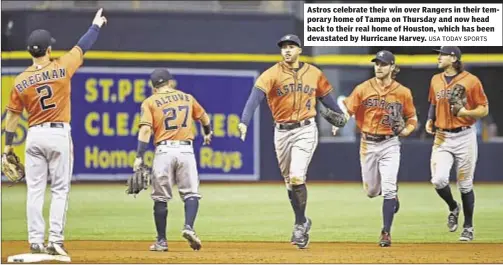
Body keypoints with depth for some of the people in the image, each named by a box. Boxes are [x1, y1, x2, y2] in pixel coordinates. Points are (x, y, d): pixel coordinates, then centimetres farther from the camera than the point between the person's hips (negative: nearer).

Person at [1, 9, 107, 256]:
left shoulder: (21, 81, -1)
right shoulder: (61, 68, -7)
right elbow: (83, 47, 7)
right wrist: (96, 25, 23)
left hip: (34, 136, 2)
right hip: (59, 134, -2)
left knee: (35, 191, 6)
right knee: (60, 190, 3)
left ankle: (35, 241, 5)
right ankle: (55, 240, -3)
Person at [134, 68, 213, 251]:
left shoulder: (150, 102, 5)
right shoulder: (187, 98, 15)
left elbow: (145, 129, -8)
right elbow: (204, 118, 31)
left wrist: (139, 157, -12)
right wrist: (207, 133, 52)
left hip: (164, 150, -1)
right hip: (185, 149, 1)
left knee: (161, 197, 6)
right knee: (191, 193, 6)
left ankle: (161, 241, 6)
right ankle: (189, 227, -19)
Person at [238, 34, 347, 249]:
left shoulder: (314, 74, 3)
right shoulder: (272, 74, -5)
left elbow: (326, 96, 17)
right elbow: (256, 96, -20)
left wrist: (340, 116, 21)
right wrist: (244, 121, -35)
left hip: (306, 130, -2)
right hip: (282, 132, 2)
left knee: (296, 177, -16)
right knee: (289, 182, 11)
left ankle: (299, 224, -4)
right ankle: (303, 222, 28)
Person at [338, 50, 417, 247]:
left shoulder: (403, 92, -2)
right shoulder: (363, 89, -2)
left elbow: (412, 118, 9)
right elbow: (347, 110, -6)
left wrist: (406, 130, -13)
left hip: (390, 144, -2)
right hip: (368, 144, 2)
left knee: (388, 190, -13)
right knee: (371, 191, 11)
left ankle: (386, 233, -5)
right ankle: (392, 195, 46)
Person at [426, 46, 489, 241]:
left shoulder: (471, 81, -7)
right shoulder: (436, 80, 8)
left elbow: (484, 109, -5)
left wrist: (467, 112, -24)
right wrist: (430, 120, 5)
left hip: (464, 137, -4)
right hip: (442, 138, 4)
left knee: (465, 185, 3)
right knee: (438, 180, -14)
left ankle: (468, 227, 19)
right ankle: (453, 208, 17)